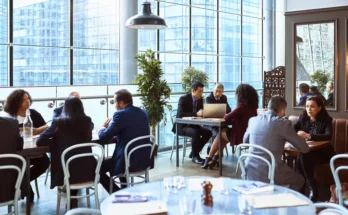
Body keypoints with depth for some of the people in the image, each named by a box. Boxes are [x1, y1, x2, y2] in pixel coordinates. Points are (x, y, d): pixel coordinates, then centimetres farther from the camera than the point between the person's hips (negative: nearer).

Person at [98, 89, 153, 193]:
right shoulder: (143, 112, 10)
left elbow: (103, 137, -10)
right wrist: (111, 127, 20)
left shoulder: (120, 114, -13)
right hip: (145, 159, 8)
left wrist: (104, 127, 12)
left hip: (129, 162, -8)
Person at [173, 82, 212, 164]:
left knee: (208, 132, -12)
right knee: (195, 133, -34)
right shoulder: (183, 99, -17)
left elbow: (200, 112, 10)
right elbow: (180, 114, -28)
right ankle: (195, 156, -15)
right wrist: (196, 114, -35)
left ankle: (194, 152, 1)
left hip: (193, 124, 7)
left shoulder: (200, 99, 5)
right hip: (182, 126, -7)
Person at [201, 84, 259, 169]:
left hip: (241, 137, -7)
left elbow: (227, 118, -16)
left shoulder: (242, 107, -21)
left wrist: (225, 115, 5)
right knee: (224, 131, 23)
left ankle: (209, 158, 27)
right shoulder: (253, 107, 4)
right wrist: (230, 116, 6)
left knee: (220, 133, 16)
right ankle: (215, 158, 24)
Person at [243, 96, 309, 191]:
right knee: (300, 180, 25)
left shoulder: (253, 120, 6)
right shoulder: (284, 123, -9)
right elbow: (305, 148, -3)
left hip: (250, 173, 6)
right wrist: (285, 140, 17)